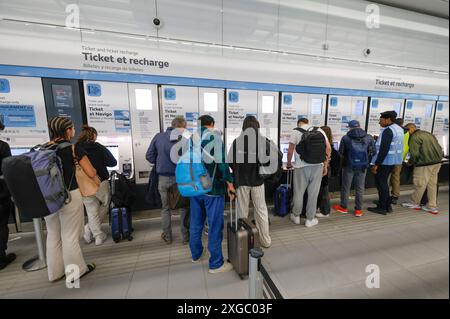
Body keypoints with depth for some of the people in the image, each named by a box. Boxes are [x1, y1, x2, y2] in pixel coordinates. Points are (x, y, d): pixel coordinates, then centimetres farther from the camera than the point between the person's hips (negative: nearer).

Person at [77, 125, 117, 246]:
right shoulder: (99, 147, -10)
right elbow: (113, 162, -7)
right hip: (100, 183, -3)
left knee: (91, 210, 13)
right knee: (105, 205, 21)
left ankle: (98, 235, 19)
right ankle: (90, 228, 18)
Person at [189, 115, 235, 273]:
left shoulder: (191, 139, 9)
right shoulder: (215, 137, -9)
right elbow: (222, 162, -16)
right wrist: (229, 183, -8)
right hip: (212, 188, -6)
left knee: (195, 223, 19)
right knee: (215, 226, 5)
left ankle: (196, 254, 38)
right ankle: (216, 264, 18)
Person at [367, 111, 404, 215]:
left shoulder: (388, 130, -18)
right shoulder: (399, 129, 13)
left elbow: (384, 150, -23)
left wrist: (376, 164, -22)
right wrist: (378, 139, 17)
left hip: (385, 161, -9)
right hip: (393, 160, 9)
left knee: (381, 183, 1)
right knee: (383, 182, 18)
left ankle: (382, 208, 9)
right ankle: (387, 205, 26)